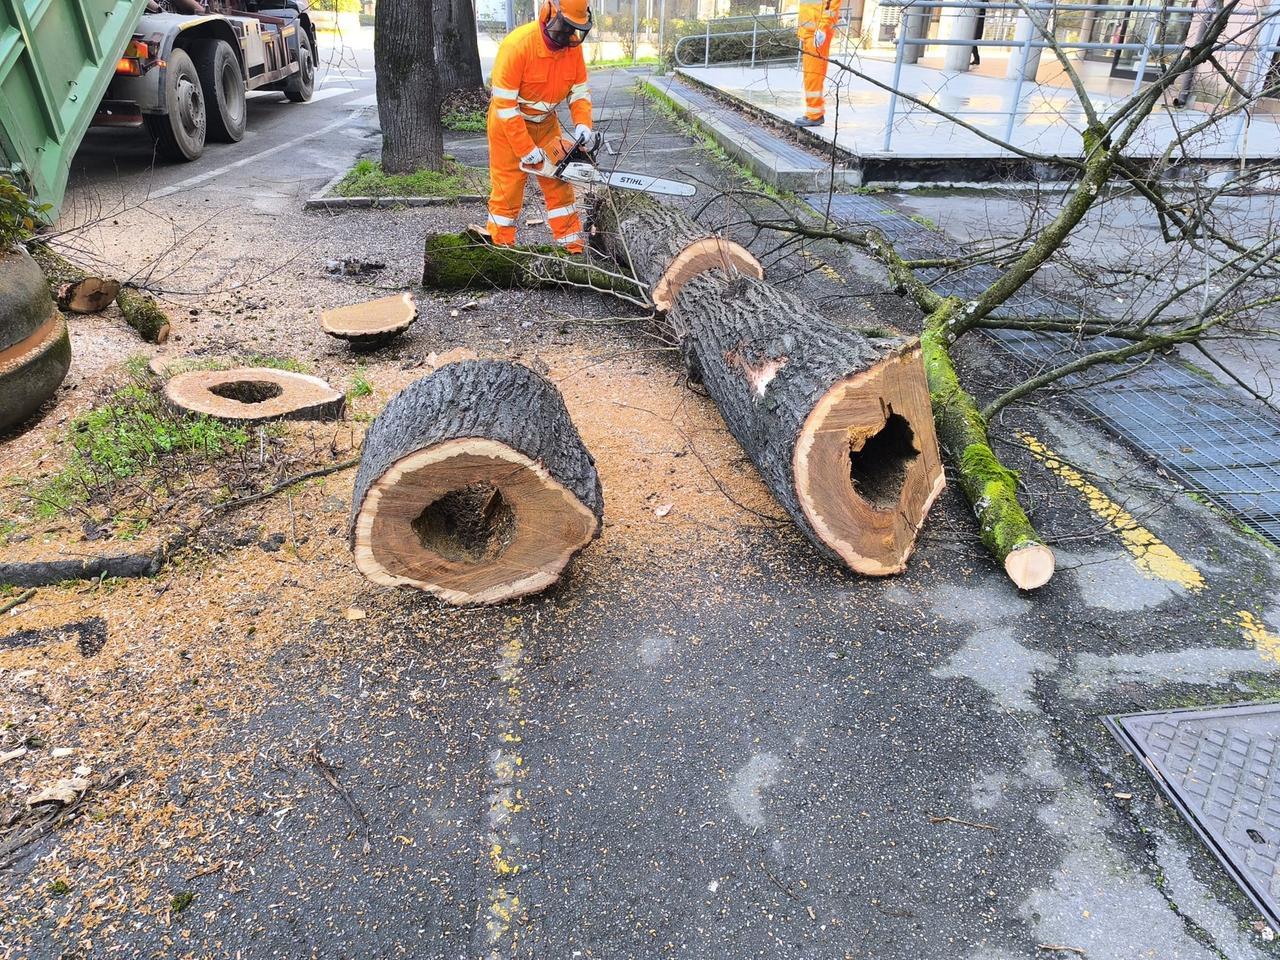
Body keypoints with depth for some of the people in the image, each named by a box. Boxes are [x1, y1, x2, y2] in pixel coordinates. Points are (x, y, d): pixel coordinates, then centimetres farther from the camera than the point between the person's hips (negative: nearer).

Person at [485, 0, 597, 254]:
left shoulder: (573, 45, -11)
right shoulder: (518, 44, -29)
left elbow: (580, 91, -1)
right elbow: (505, 105, -28)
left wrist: (583, 125, -20)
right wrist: (527, 150, -27)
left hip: (545, 122, 6)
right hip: (509, 122, -5)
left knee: (559, 185, 5)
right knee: (508, 190, -2)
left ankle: (574, 248, 12)